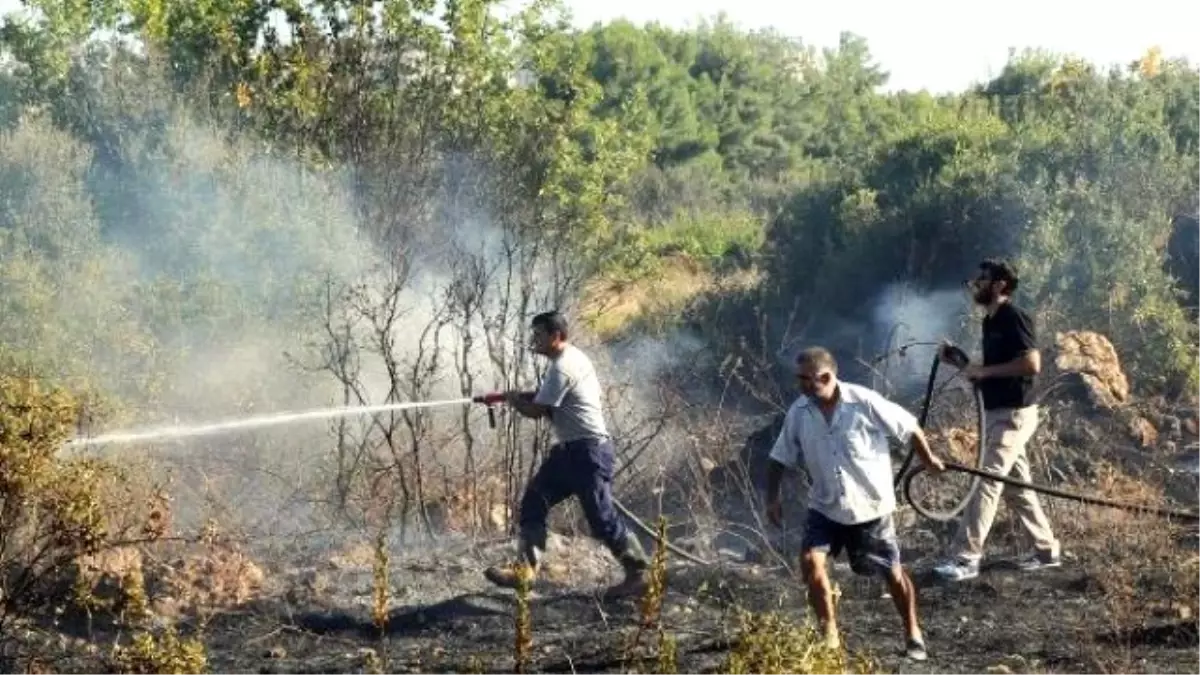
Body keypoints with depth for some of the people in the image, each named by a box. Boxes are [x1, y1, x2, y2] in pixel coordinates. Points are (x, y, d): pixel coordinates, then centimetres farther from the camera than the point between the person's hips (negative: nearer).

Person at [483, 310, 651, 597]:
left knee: (602, 518, -5)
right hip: (571, 449, 11)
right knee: (533, 502, 7)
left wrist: (513, 400, 5)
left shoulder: (562, 368, -19)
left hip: (588, 451, -11)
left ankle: (638, 573, 6)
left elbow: (536, 411, -17)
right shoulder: (575, 356, 12)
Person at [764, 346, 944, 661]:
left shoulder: (865, 402, -21)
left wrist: (929, 461, 3)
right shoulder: (799, 413, -9)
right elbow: (780, 457, 4)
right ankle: (829, 633, -1)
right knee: (810, 561, -16)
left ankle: (912, 633, 28)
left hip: (871, 505, -3)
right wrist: (772, 497, -3)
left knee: (892, 572, 6)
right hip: (825, 506, 3)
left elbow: (909, 428, -8)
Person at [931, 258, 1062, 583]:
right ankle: (1046, 550, 23)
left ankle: (965, 558, -15)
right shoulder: (990, 321, 14)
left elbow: (1032, 364, -24)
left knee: (988, 483, -12)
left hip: (1014, 414, -10)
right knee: (1017, 484, 14)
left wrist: (984, 370, -20)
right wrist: (961, 362, 7)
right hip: (997, 412, 10)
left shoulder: (1014, 318, -14)